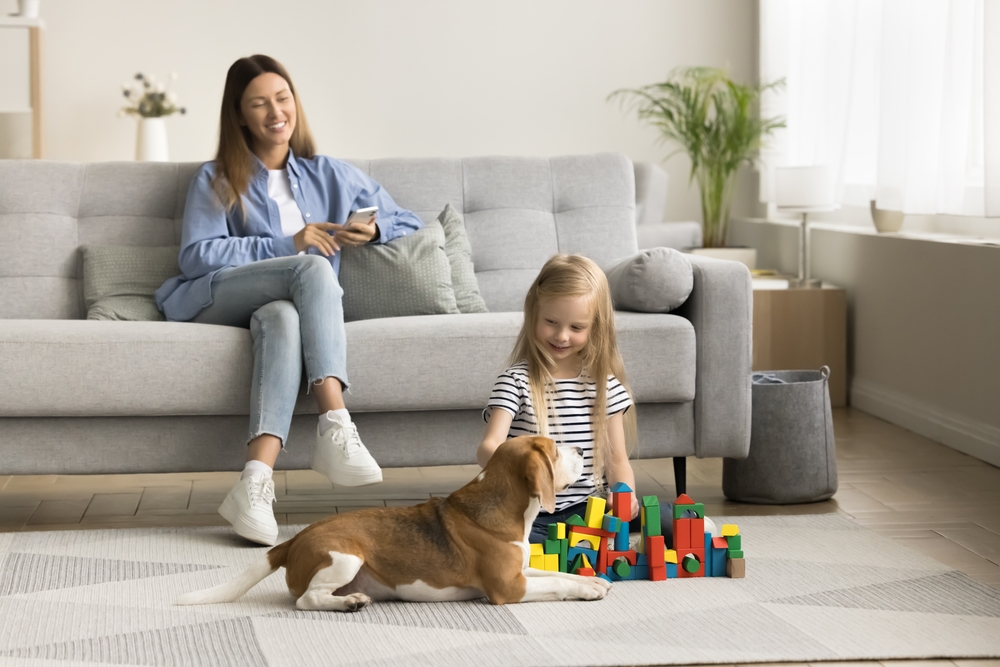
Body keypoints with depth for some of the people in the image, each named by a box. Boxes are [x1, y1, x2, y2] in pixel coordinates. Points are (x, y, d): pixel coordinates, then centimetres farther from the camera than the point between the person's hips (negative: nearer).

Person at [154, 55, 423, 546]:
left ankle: (256, 482, -58)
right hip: (216, 306, -1)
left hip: (286, 307, 1)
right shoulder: (216, 180, 19)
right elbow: (195, 256, 1)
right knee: (314, 268, -32)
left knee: (281, 318, -39)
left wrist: (374, 230, 0)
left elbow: (412, 224, 24)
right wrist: (287, 245, -7)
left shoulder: (330, 176, 25)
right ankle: (336, 426, -46)